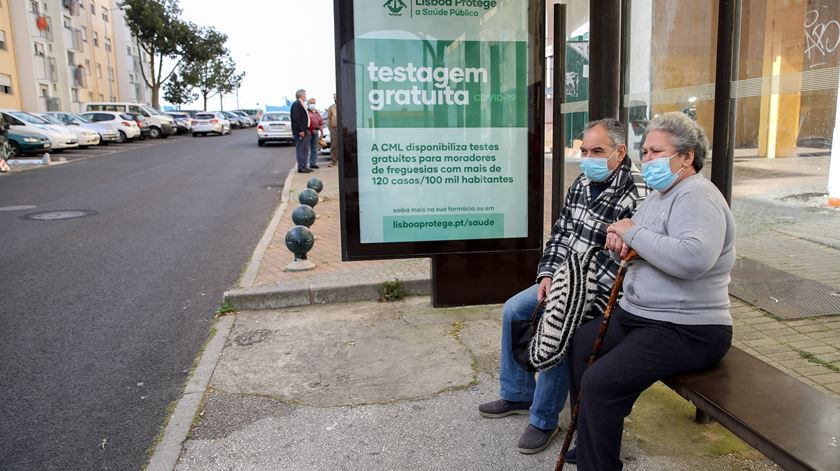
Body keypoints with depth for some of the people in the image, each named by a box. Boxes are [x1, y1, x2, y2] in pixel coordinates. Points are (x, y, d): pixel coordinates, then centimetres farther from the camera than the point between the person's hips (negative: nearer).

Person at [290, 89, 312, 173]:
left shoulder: (302, 104, 18)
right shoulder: (296, 104, -13)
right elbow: (296, 119, -20)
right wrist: (300, 130, -23)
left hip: (305, 131, 10)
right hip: (300, 131, -10)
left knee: (305, 150, 14)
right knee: (300, 150, -5)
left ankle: (304, 166, 20)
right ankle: (301, 167, -2)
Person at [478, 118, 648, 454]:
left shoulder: (635, 197, -22)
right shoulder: (582, 183, 4)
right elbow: (560, 232, 10)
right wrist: (548, 275, -2)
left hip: (601, 293, -9)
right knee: (513, 310, 6)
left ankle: (543, 421, -5)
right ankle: (517, 395, 22)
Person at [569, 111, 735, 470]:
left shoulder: (697, 197, -18)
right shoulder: (661, 194, 15)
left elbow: (693, 258, -35)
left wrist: (633, 233, -23)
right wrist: (617, 234, -4)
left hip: (686, 330, -11)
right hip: (636, 313, 11)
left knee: (600, 383, -23)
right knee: (579, 344, 15)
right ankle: (587, 436, 29)